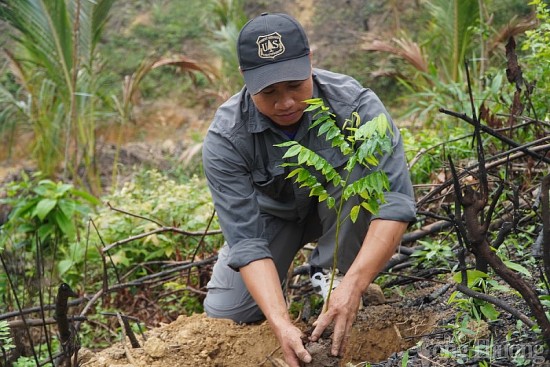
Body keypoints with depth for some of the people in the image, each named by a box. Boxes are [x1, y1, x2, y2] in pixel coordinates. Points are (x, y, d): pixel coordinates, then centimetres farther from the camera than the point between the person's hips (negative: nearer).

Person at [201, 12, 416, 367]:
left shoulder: (355, 104, -33)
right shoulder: (225, 139, -31)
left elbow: (396, 198, -38)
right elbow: (246, 239, -33)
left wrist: (353, 285, -50)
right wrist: (281, 324, -47)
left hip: (342, 210, 0)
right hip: (273, 214, 1)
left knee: (357, 171, -33)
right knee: (227, 312, -15)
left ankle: (327, 277, -10)